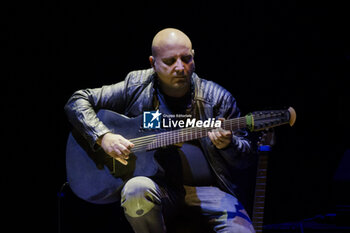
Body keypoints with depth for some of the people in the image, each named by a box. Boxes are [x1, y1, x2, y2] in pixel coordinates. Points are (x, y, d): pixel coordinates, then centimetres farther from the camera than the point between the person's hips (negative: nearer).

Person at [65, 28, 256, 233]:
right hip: (158, 185, 1)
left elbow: (245, 156, 6)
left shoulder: (218, 99, 2)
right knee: (137, 189, -36)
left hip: (206, 188, -1)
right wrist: (103, 137, -11)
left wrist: (228, 145, -18)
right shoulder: (136, 87, 3)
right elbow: (77, 102, 6)